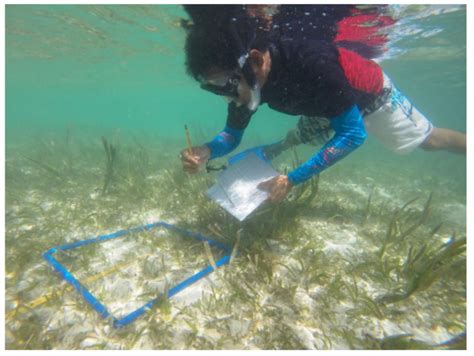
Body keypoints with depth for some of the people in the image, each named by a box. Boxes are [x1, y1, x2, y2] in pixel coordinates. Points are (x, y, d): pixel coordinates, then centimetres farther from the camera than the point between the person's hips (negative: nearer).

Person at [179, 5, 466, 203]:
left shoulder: (311, 61, -45)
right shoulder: (246, 80, -26)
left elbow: (353, 133, -40)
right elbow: (232, 135, -15)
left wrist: (292, 179, -46)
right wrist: (207, 152, -37)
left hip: (369, 93, -4)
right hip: (325, 105, 5)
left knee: (428, 141, 15)